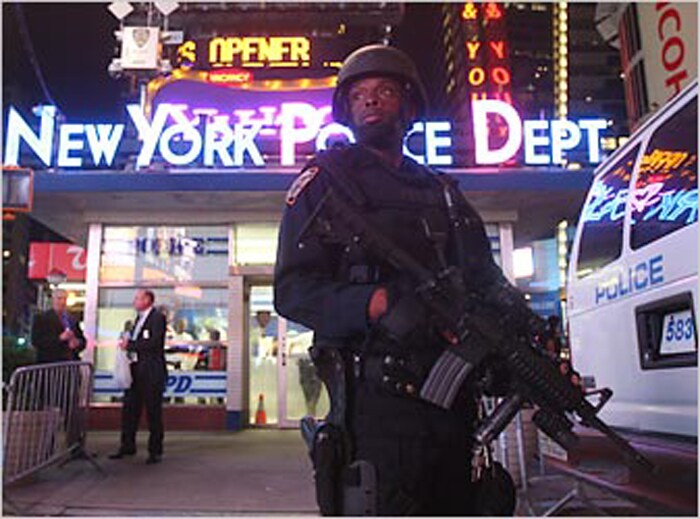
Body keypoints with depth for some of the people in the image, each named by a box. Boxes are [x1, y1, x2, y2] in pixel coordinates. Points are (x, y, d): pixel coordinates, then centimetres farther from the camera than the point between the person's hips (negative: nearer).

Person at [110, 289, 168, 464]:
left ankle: (155, 451, 9)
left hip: (151, 372, -8)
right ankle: (127, 446, 23)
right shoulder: (139, 318, 19)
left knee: (153, 412, 0)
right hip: (135, 370, 8)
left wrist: (129, 345, -14)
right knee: (129, 410, 11)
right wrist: (126, 343, 2)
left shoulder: (158, 317, -9)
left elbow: (153, 343, -20)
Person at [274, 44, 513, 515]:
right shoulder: (326, 178, 4)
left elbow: (490, 286, 20)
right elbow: (293, 290, -6)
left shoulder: (444, 192, 21)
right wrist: (381, 305, -23)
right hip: (379, 400, -6)